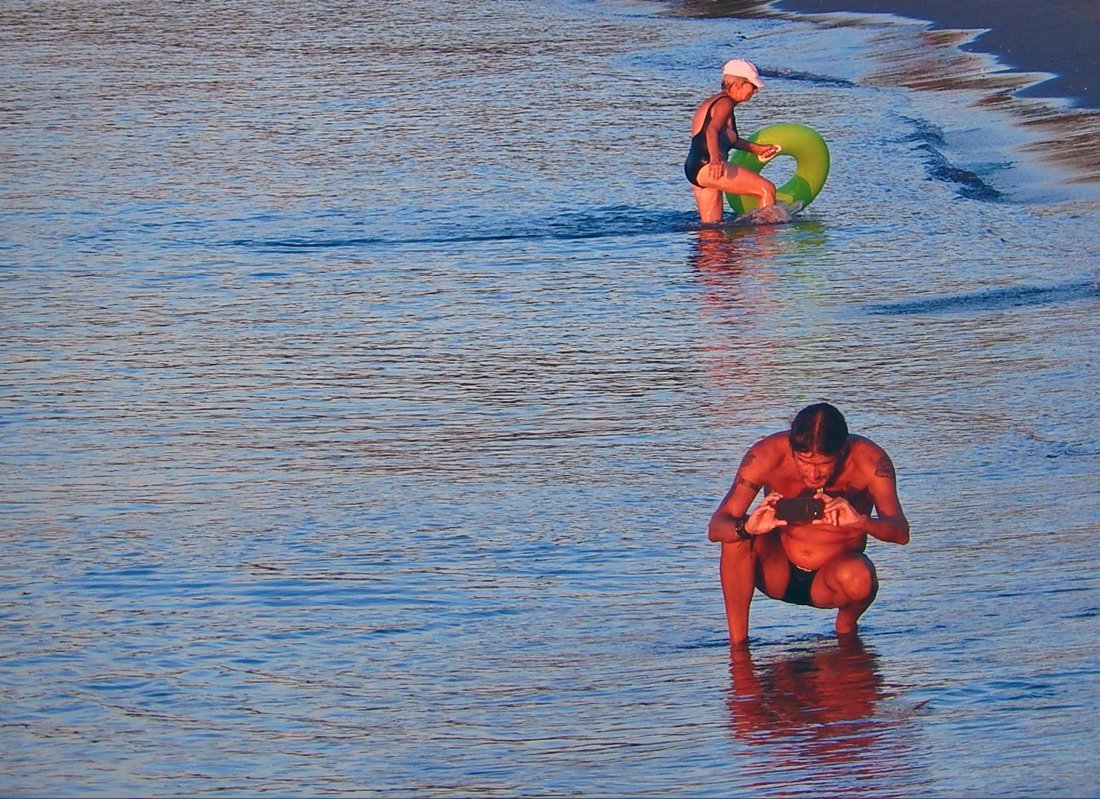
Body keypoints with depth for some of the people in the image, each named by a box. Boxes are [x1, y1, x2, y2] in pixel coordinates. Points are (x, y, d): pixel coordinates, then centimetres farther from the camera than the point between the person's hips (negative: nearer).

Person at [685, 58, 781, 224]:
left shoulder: (713, 101, 26)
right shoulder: (725, 103, -6)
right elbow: (712, 131, -24)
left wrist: (755, 149, 40)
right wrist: (714, 158, -41)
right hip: (706, 166, -11)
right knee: (767, 189, -15)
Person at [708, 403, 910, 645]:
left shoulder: (868, 460, -22)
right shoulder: (768, 455, -22)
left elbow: (901, 532, -31)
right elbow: (715, 528, -25)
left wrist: (861, 522, -53)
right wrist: (748, 527, -49)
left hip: (829, 579, -1)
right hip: (777, 574, 1)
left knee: (858, 576, -35)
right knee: (736, 531, -28)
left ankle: (846, 626, 1)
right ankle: (737, 641, -17)